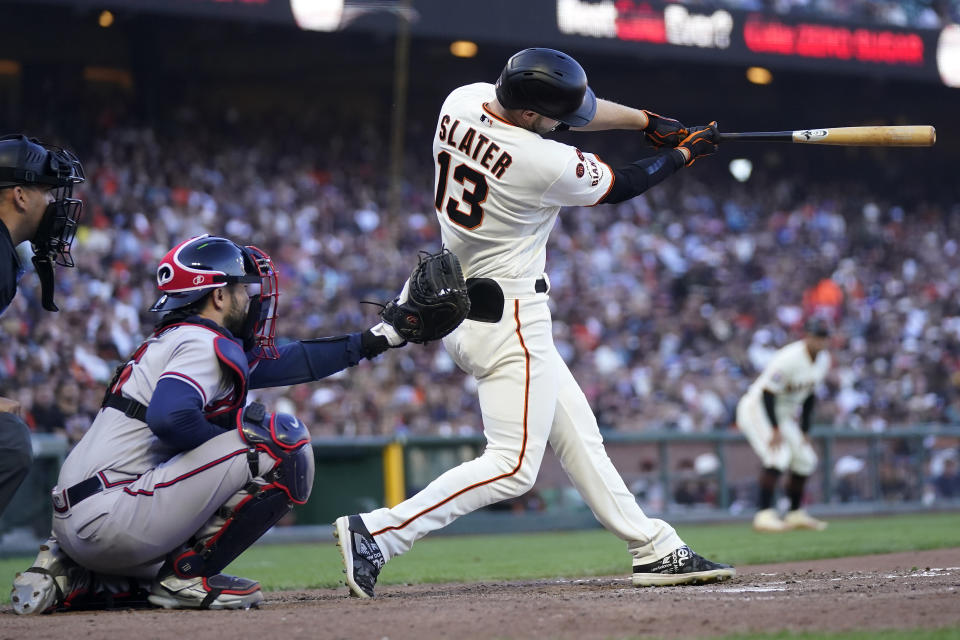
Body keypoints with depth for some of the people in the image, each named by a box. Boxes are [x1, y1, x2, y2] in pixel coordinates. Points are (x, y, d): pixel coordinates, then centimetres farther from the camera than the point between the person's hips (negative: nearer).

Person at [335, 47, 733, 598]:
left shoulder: (462, 101, -3)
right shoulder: (543, 164, -25)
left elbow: (568, 103, 12)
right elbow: (621, 186, -5)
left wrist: (650, 122, 15)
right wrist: (683, 154, 13)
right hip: (509, 319, -10)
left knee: (579, 437, 14)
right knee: (513, 467, -8)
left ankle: (656, 550, 20)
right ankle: (377, 534, -15)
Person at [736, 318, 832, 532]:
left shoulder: (823, 360, 0)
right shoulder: (788, 359, -27)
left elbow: (809, 396, 10)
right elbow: (767, 393, -26)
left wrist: (805, 431, 8)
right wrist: (775, 430, -27)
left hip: (785, 414, 9)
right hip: (757, 408, -9)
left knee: (805, 460, 10)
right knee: (778, 456, -27)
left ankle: (795, 515, 25)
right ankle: (764, 514, -31)